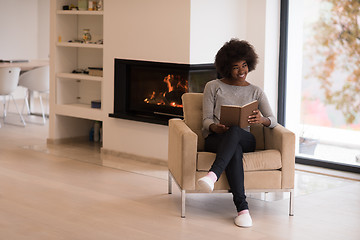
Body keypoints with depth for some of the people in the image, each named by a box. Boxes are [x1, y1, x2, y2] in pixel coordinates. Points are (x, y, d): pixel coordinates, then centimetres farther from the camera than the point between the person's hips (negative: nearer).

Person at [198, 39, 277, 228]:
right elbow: (206, 119, 5)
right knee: (235, 151, -39)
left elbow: (273, 120, 7)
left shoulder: (255, 92, 17)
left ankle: (212, 175, -60)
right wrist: (215, 127, -20)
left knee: (235, 131, -39)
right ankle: (242, 208, -46)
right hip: (216, 139, -1)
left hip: (245, 139, 1)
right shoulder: (213, 87, 13)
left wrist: (262, 119, -19)